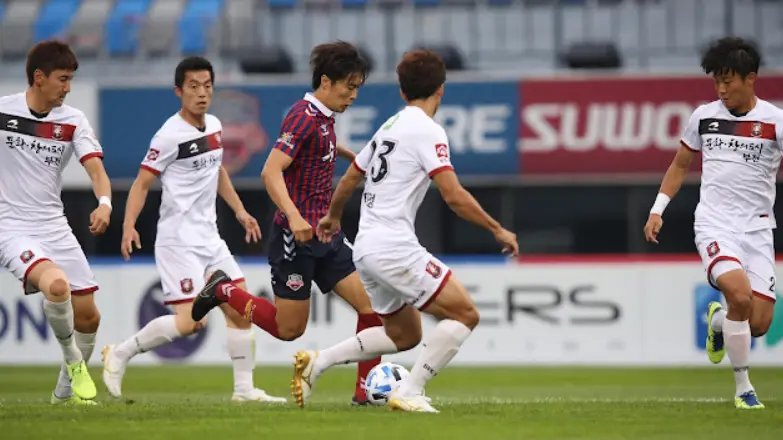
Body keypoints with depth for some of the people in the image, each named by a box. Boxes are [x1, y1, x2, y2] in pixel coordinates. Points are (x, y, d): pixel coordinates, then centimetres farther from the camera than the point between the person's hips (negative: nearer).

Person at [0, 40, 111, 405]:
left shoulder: (73, 120, 0)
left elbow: (95, 167, -11)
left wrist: (104, 203, -32)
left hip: (54, 227, 5)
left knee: (87, 316, 4)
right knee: (56, 285, -31)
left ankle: (66, 391, 26)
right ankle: (73, 360, -6)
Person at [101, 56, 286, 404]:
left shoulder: (214, 126, 9)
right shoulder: (171, 135, -14)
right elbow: (142, 182, -11)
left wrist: (239, 210, 23)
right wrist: (129, 226, -22)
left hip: (209, 238, 8)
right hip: (179, 241, -8)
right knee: (191, 320, -15)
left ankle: (244, 389, 9)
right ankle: (119, 355, 0)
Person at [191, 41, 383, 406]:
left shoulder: (324, 118, 11)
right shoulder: (304, 117, -17)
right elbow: (271, 171, -27)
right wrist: (294, 217, -38)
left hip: (326, 237, 9)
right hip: (296, 238, -9)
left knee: (372, 306, -3)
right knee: (289, 329, 1)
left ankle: (367, 390, 5)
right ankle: (223, 291, 21)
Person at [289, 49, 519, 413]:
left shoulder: (388, 127, 17)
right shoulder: (428, 131, -10)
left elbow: (349, 180, 29)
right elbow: (454, 196, -17)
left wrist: (333, 216, 47)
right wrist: (498, 230, -7)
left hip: (366, 247, 9)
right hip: (394, 247, -9)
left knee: (404, 335, 20)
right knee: (464, 314, -7)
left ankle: (318, 362, 13)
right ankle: (409, 393, -13)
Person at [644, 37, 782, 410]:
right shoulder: (704, 116, 5)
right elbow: (680, 165, 19)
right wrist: (657, 210, 13)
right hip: (714, 225, 0)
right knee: (740, 294, -27)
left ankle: (718, 320, 32)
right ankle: (743, 389, -12)